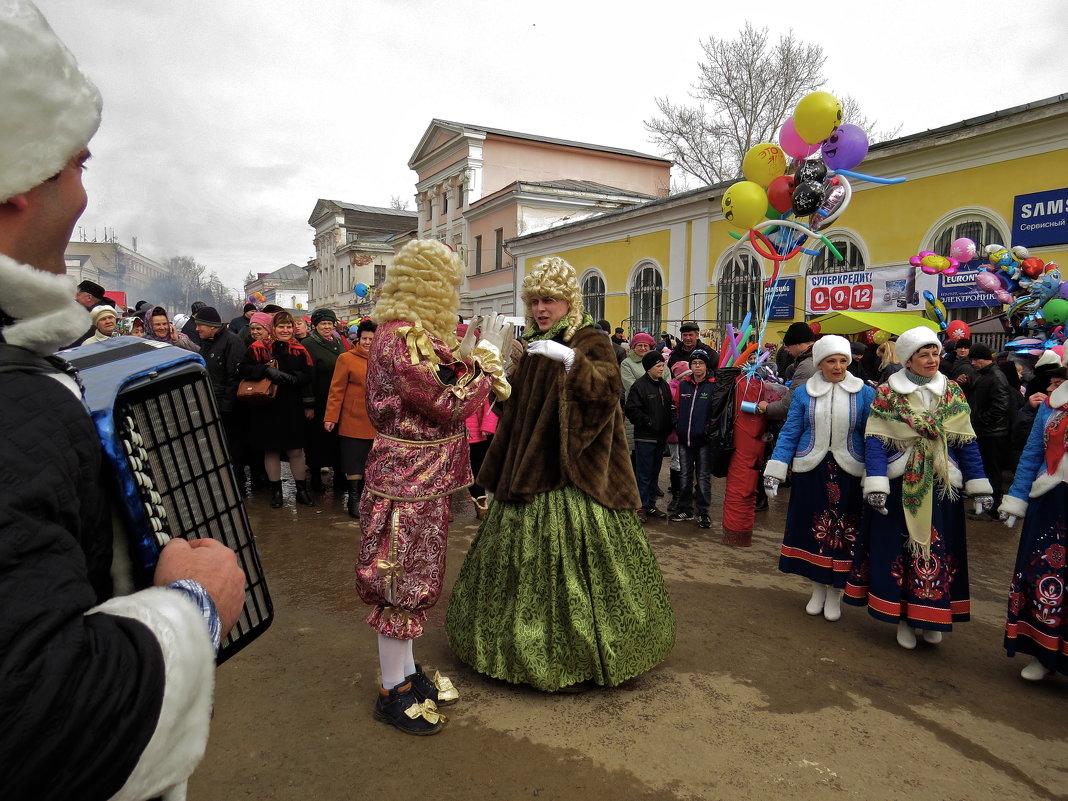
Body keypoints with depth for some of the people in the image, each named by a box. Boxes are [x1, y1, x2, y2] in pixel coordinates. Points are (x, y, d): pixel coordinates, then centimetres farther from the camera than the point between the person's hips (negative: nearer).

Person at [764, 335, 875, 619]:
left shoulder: (864, 394, -1)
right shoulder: (804, 393, 0)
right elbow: (789, 434, 1)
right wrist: (774, 473, -4)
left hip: (848, 474, 0)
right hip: (811, 472, 1)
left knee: (843, 532, 6)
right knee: (811, 529, 8)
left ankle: (835, 593, 24)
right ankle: (818, 589, 27)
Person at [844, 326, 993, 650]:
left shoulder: (953, 393, 6)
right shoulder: (887, 393, -3)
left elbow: (966, 441, 7)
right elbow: (875, 441, -9)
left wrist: (979, 486, 3)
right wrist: (875, 485, -19)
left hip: (941, 488, 3)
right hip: (899, 486, -2)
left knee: (939, 550, 7)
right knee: (898, 550, 4)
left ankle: (932, 615, 23)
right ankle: (903, 617, 19)